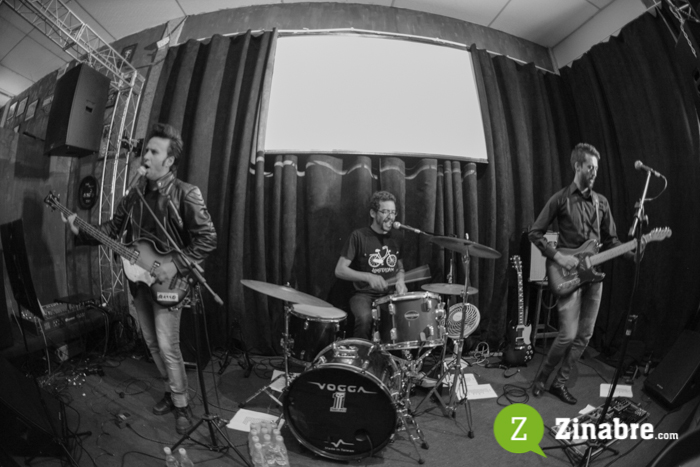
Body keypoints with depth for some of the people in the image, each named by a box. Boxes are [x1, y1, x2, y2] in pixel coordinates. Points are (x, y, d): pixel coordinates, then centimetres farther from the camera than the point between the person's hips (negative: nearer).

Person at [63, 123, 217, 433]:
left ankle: (182, 405, 15)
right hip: (139, 279, 7)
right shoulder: (136, 193, 5)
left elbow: (208, 238, -19)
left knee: (168, 348, -4)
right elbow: (114, 227, 13)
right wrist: (82, 231, -2)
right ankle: (171, 391, 36)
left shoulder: (185, 194, -16)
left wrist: (175, 265, -24)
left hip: (167, 283, -7)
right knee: (151, 343, 17)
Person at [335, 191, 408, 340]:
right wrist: (368, 277, -23)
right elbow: (340, 270, -10)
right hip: (364, 294, -4)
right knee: (365, 318, -34)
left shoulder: (395, 240, 11)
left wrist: (400, 281, -1)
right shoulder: (359, 236, -6)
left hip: (390, 294, 5)